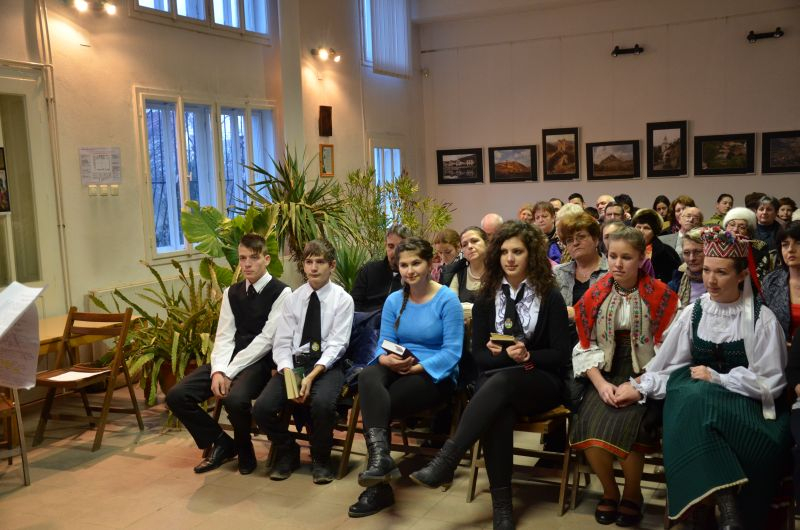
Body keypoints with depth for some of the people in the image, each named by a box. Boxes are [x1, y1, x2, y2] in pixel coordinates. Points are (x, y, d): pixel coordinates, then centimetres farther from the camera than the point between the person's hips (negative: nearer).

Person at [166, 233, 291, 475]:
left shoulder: (281, 292, -7)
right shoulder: (232, 293, 13)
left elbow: (266, 340, -14)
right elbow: (224, 337, 4)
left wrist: (230, 373, -18)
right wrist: (218, 371, -15)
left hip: (260, 361, -6)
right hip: (231, 359, 6)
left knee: (235, 399, -35)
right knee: (176, 396, -11)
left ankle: (244, 451, -1)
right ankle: (221, 442, 11)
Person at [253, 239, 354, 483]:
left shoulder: (343, 299, -1)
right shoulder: (293, 298, 9)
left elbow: (337, 344, -8)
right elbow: (282, 343, 3)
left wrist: (312, 376, -22)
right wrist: (288, 373, -16)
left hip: (327, 364, -3)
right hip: (294, 362, 3)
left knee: (323, 403, -35)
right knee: (262, 408, -20)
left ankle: (320, 459, -5)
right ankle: (287, 452, 11)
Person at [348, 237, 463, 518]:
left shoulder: (447, 300, -7)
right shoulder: (393, 300, 10)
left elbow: (452, 351, -12)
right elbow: (383, 344, 6)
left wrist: (417, 366, -23)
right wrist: (388, 359, -18)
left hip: (435, 375, -4)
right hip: (396, 370, 5)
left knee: (375, 404, -27)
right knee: (368, 376, -32)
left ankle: (378, 487, -16)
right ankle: (380, 457, -43)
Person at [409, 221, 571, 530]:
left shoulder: (550, 296, 1)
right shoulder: (487, 298, 8)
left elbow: (560, 354, -2)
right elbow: (479, 354, 4)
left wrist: (527, 356, -20)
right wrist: (507, 355, -16)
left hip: (542, 382, -2)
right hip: (496, 380, 2)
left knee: (501, 380, -37)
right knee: (497, 409, -36)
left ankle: (444, 463, -41)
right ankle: (501, 504, -31)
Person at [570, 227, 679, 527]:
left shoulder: (660, 295, -3)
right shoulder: (595, 296, 6)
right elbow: (587, 348, 6)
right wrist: (601, 384, -10)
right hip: (606, 376, 3)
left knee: (623, 425, -29)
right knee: (588, 424, -24)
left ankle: (632, 495, 1)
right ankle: (609, 492, 4)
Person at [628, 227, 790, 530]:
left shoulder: (761, 319, -3)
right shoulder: (693, 313, 6)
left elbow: (770, 382, -5)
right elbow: (668, 364, 5)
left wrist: (717, 378, -13)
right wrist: (640, 388, -9)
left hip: (745, 403, -2)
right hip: (695, 398, 3)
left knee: (697, 403, -33)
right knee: (691, 398, -32)